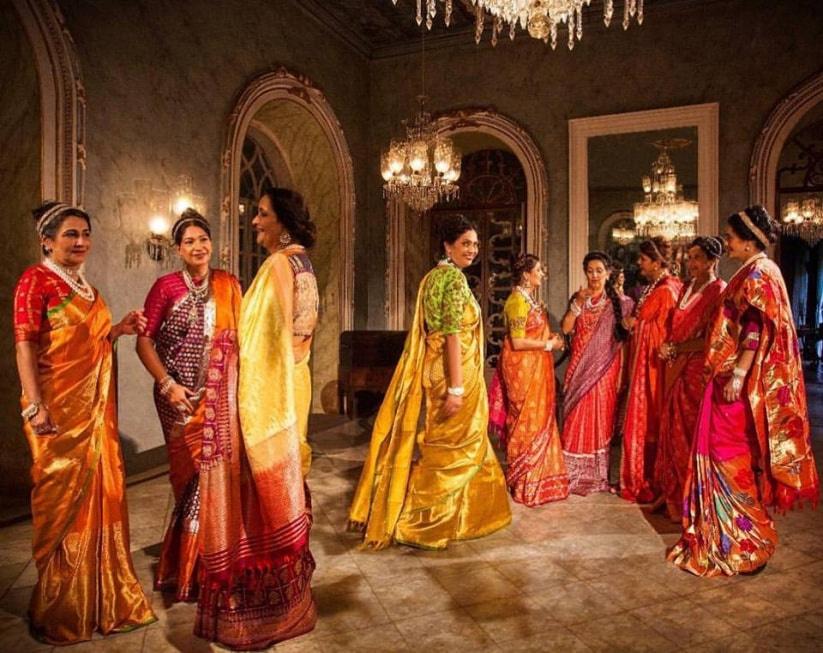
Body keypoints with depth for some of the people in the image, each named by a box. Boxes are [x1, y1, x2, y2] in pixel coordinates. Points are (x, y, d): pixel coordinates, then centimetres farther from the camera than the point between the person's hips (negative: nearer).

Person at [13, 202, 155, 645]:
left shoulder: (85, 286, 16)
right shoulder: (36, 279, -7)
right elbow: (25, 345, -13)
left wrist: (117, 330, 4)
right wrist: (35, 407, -19)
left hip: (96, 405, 7)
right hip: (59, 408, -7)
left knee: (100, 492, 12)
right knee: (63, 496, 2)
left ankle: (102, 597, 28)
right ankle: (62, 612, 20)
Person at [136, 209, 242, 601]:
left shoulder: (228, 285, 6)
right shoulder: (166, 286, -2)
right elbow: (144, 340, -3)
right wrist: (168, 384, -12)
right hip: (180, 396, -2)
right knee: (191, 475, 5)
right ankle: (187, 570, 26)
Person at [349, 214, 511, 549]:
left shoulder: (433, 276, 13)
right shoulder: (455, 277, -15)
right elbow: (453, 334, -22)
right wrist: (457, 388, -23)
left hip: (432, 369, 9)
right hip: (452, 371, -9)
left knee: (438, 443, 18)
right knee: (454, 445, 3)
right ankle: (435, 522, 16)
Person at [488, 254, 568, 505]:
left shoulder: (530, 297, 12)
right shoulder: (518, 300, -17)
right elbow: (517, 342, -22)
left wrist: (551, 337, 5)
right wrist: (549, 344, -14)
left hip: (535, 367, 9)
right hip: (523, 368, -9)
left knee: (538, 419, 14)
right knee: (528, 422, 0)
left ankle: (534, 476, 27)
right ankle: (526, 483, 14)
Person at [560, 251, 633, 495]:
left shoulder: (619, 301, 0)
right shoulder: (578, 298, 7)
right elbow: (566, 328, -5)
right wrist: (579, 302, -14)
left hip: (605, 368, -2)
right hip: (580, 367, 2)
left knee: (601, 418, 4)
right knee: (577, 419, 3)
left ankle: (598, 474, 16)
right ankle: (575, 472, 14)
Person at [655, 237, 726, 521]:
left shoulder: (719, 291, -10)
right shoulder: (687, 288, 14)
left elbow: (711, 340, -16)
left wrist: (675, 349, -12)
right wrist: (669, 347, 4)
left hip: (698, 370, -7)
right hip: (676, 369, 7)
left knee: (688, 431, 0)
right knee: (671, 428, 10)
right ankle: (671, 491, 22)